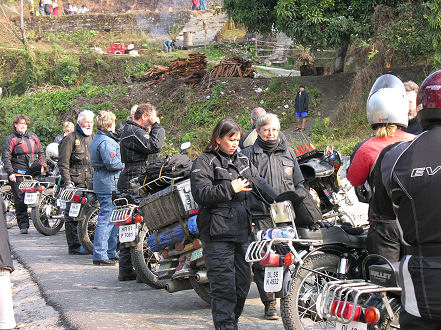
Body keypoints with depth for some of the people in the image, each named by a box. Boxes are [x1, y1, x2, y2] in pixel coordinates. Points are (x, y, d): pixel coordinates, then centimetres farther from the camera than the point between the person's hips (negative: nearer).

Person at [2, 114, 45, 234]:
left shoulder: (33, 137, 17)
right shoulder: (10, 139, 3)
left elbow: (40, 153, 25)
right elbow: (6, 157, -3)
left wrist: (42, 166, 15)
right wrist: (10, 173, -13)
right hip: (18, 174, -3)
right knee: (20, 200, -5)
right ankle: (23, 225, 0)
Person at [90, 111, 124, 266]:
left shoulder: (97, 140, 19)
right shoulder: (106, 141, -15)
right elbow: (111, 163, -23)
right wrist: (125, 164, -8)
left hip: (100, 182, 11)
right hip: (109, 184, -11)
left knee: (112, 219, 16)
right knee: (106, 220, -9)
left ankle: (110, 253, 22)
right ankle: (100, 255, -8)